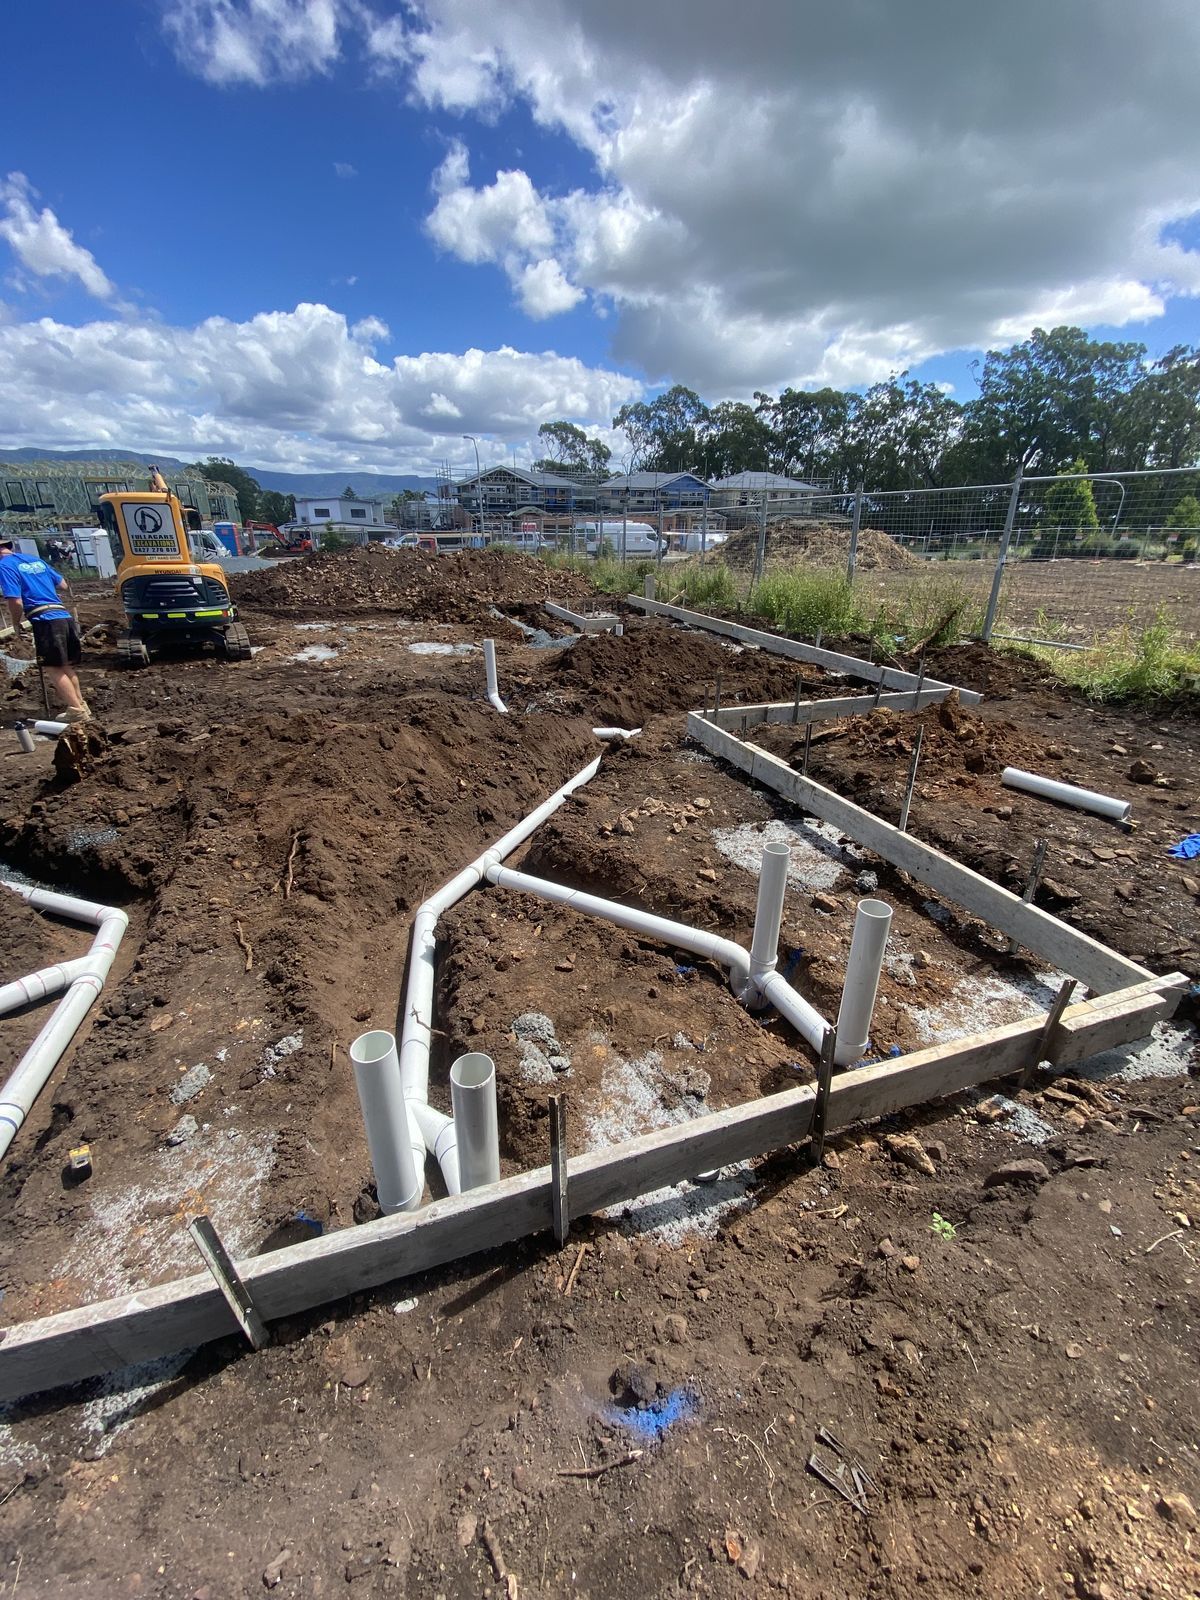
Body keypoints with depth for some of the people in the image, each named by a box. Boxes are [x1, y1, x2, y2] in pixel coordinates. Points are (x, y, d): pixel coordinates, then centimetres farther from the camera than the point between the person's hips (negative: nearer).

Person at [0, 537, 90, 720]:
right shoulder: (36, 559, 18)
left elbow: (16, 602, -12)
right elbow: (64, 585, 25)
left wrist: (16, 624, 6)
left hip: (46, 620, -7)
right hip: (64, 616, 7)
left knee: (54, 669, -3)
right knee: (67, 667, 16)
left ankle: (77, 712, -7)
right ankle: (81, 706, 19)